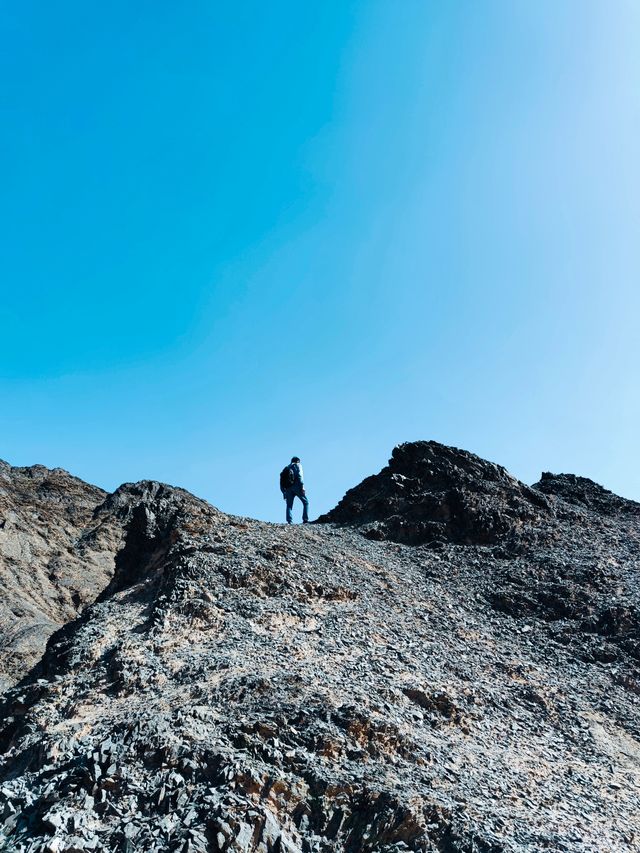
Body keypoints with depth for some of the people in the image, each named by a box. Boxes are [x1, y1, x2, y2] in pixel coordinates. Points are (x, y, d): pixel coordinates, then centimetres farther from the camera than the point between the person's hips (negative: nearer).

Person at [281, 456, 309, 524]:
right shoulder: (297, 465, 14)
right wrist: (302, 486, -14)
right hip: (296, 486, -4)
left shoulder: (286, 468, 29)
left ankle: (289, 521, -12)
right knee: (306, 502, 4)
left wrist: (284, 493, 20)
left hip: (288, 488, 4)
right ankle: (305, 520, -10)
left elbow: (282, 482, 21)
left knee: (289, 506, 7)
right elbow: (300, 475, -6)